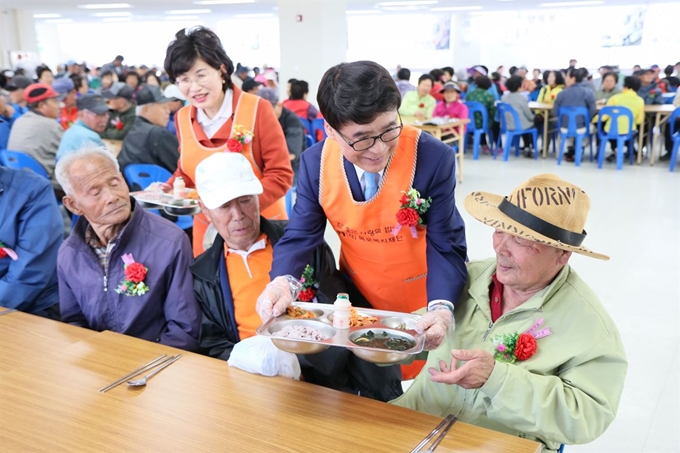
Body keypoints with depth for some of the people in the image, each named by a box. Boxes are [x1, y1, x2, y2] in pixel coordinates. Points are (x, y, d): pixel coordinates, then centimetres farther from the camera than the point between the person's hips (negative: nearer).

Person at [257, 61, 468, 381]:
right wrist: (281, 282, -30)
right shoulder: (316, 162, -14)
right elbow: (301, 235, -9)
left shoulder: (433, 158, -24)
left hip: (420, 307, -2)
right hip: (358, 303, 3)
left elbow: (445, 247, -20)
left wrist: (440, 307, -38)